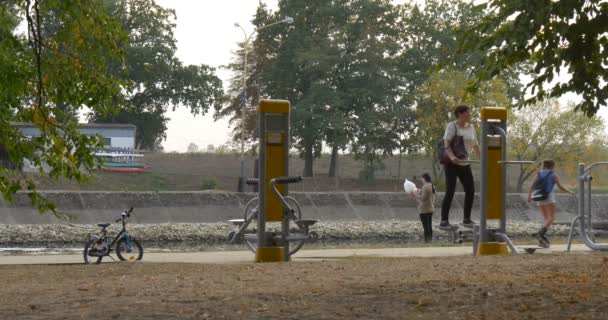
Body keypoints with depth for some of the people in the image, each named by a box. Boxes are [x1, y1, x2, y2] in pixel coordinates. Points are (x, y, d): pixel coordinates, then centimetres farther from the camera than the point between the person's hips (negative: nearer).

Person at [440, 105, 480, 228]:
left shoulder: (470, 127, 10)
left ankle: (467, 219, 11)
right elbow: (446, 144, -18)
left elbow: (475, 145, 18)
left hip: (464, 164, 6)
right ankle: (444, 220, -8)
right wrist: (452, 157, -34)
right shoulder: (452, 126, -9)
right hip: (451, 163, -6)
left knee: (470, 190, 1)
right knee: (450, 191, -12)